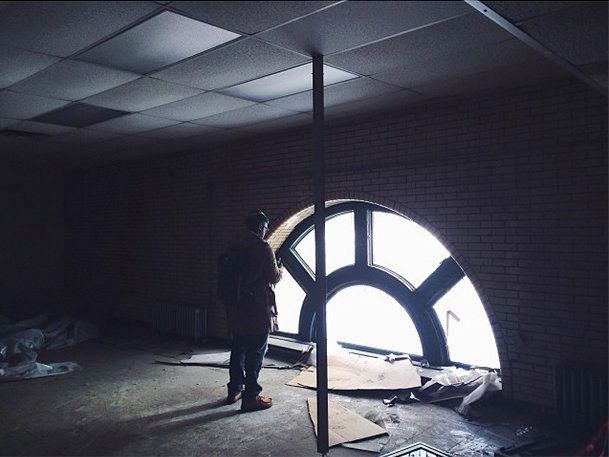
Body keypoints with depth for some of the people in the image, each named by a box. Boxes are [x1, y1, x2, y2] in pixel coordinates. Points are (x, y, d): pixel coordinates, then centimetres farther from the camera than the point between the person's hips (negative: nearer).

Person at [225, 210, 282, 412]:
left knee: (238, 349, 17)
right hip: (258, 310, -7)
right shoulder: (263, 248, -13)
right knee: (256, 353, 0)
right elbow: (274, 277, -9)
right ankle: (251, 397, 5)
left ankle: (235, 390, 27)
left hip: (236, 308, 7)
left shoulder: (235, 247, 8)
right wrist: (279, 271, 12)